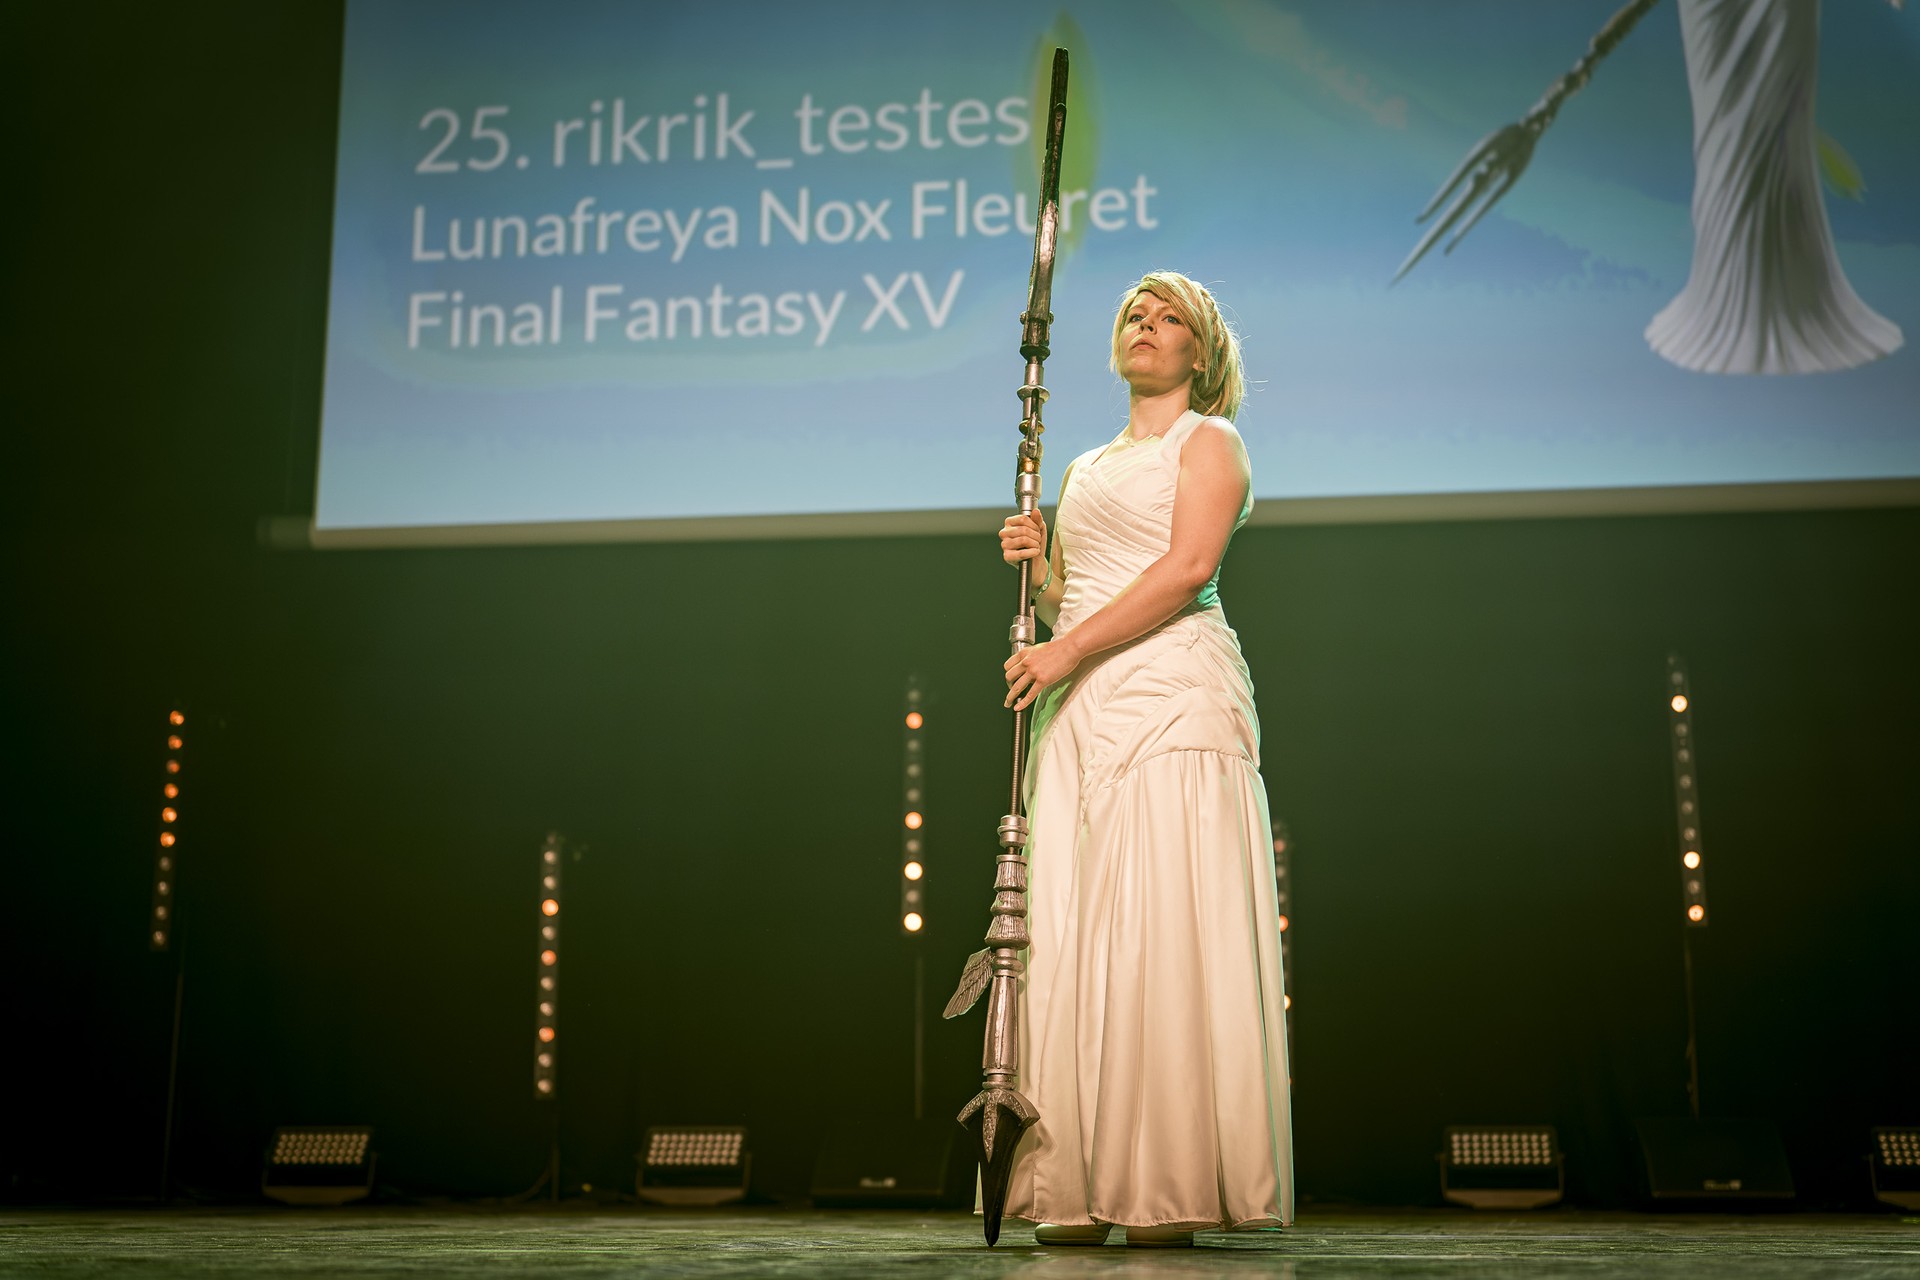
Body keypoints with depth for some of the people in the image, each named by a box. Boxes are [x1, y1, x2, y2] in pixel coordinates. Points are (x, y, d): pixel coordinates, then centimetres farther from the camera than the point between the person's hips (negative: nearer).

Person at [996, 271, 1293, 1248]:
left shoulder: (1209, 441, 7)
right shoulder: (1085, 470, 27)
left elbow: (1188, 565, -9)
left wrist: (1070, 651, -13)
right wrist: (1036, 567, 5)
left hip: (1174, 695, -6)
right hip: (1081, 712, 6)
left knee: (1167, 932, -12)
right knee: (1074, 938, -3)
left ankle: (1176, 1188, -10)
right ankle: (1087, 1191, -2)